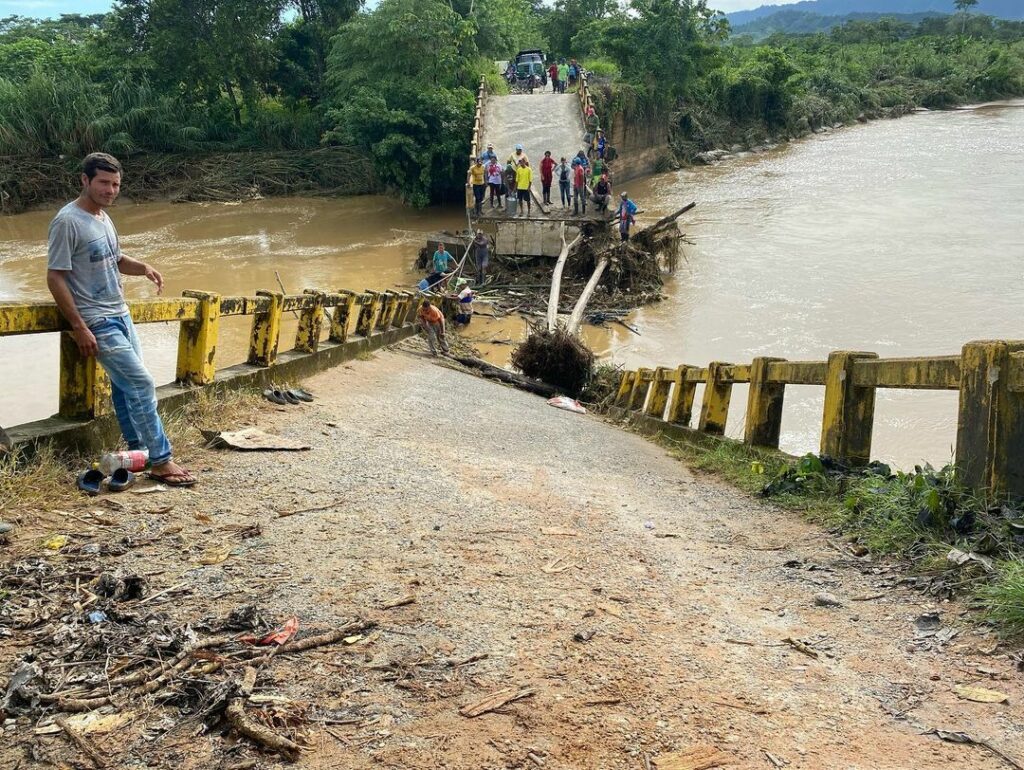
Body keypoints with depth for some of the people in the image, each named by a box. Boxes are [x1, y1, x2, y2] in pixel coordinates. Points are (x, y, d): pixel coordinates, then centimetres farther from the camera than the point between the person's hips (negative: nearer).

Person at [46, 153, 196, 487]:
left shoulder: (103, 218, 10)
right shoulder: (68, 221, -16)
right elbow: (55, 277, -17)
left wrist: (142, 267, 1)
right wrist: (79, 327, -20)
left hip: (120, 315, 9)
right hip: (98, 323, -9)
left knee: (126, 386, 12)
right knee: (142, 385, -10)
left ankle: (138, 450, 22)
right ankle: (160, 461, -4)